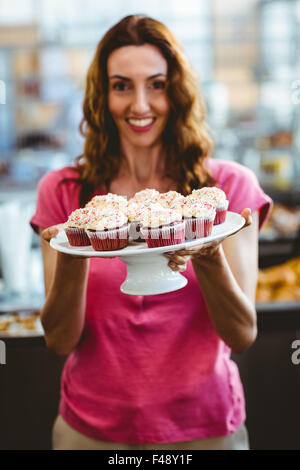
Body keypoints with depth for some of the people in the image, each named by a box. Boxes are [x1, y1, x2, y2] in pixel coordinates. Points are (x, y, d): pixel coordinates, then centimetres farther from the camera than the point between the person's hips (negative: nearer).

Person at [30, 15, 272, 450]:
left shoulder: (228, 185, -6)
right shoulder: (63, 191, -4)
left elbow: (243, 335, -10)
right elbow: (60, 340, -7)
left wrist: (207, 255, -28)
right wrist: (74, 254, -25)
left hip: (203, 424, 0)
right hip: (92, 428, 1)